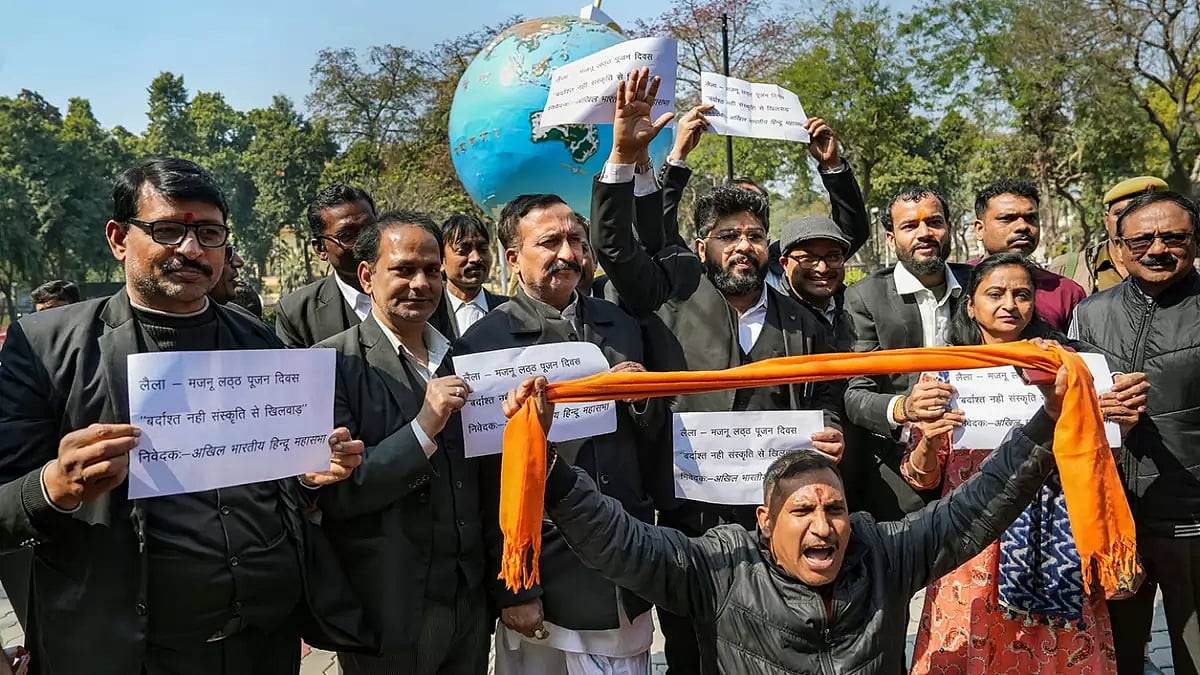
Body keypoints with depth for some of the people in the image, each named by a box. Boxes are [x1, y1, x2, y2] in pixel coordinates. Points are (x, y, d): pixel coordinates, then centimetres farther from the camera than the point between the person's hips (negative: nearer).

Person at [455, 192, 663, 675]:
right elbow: (489, 481, -8)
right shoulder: (484, 343, -9)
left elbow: (648, 443, 10)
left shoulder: (619, 326, 5)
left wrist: (640, 396, -10)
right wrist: (512, 589, -7)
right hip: (547, 579, -4)